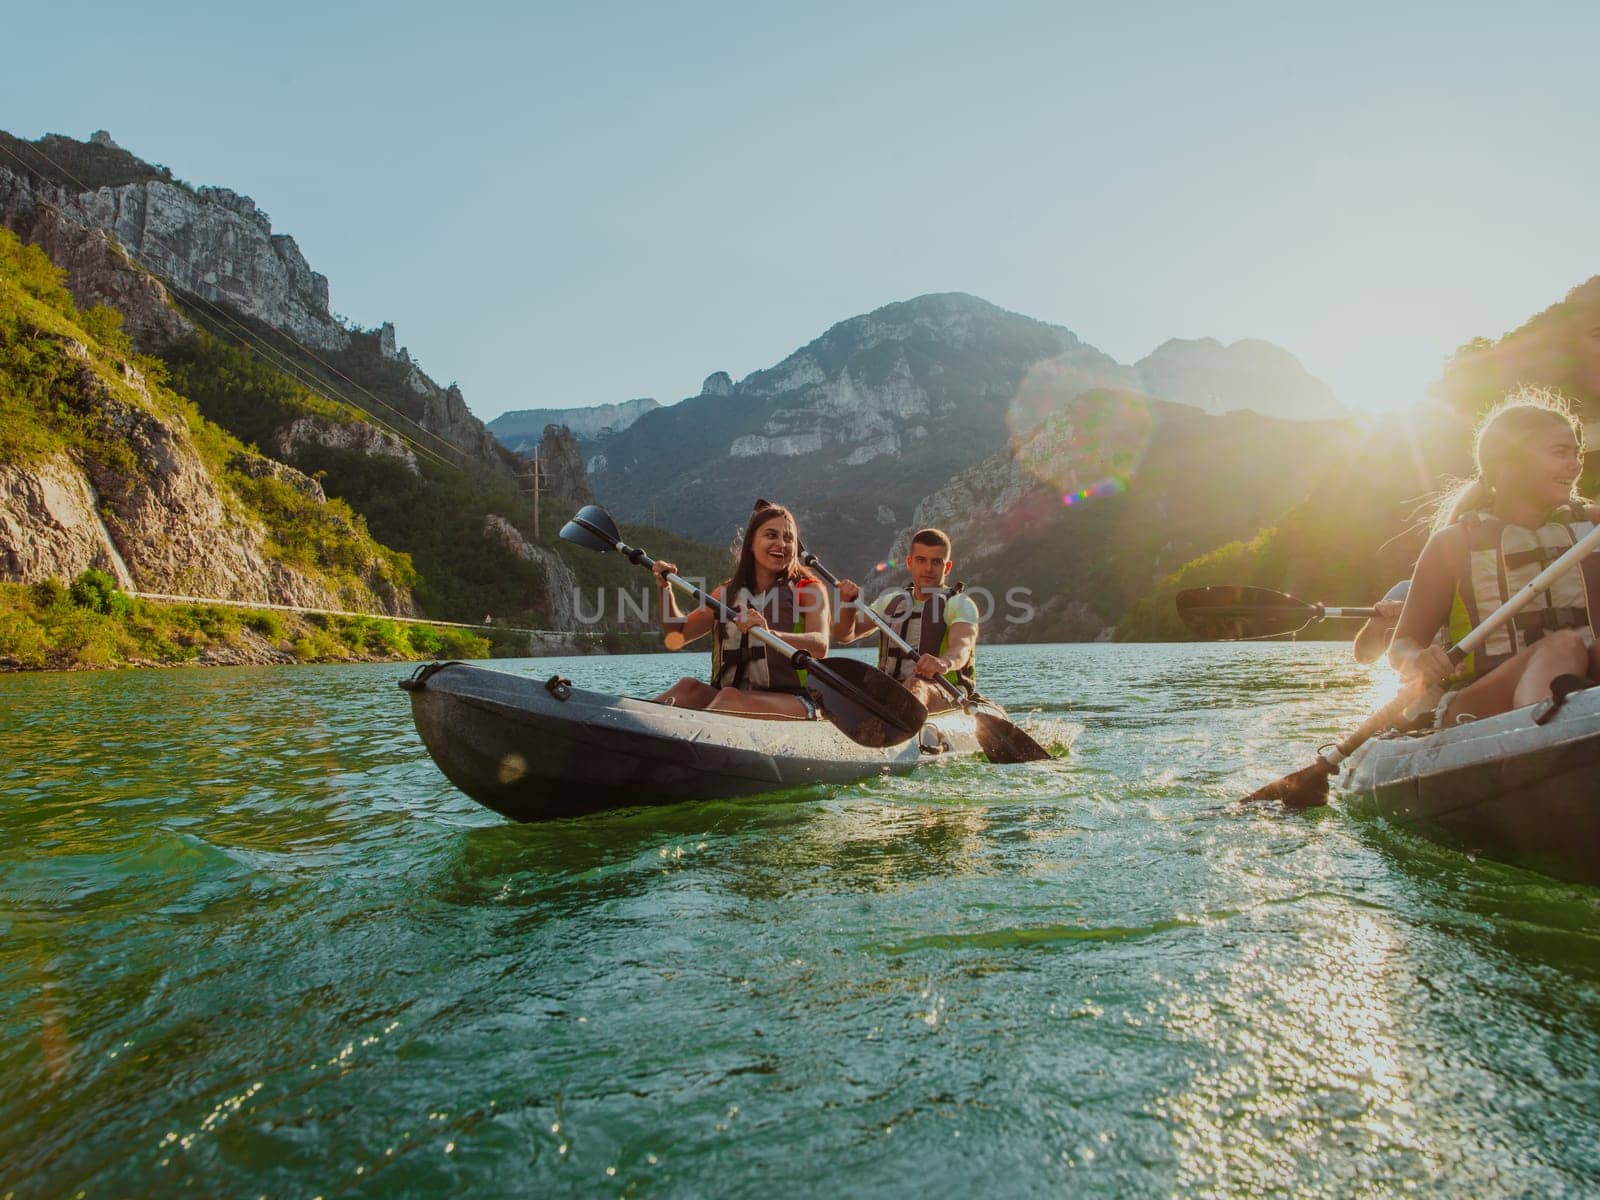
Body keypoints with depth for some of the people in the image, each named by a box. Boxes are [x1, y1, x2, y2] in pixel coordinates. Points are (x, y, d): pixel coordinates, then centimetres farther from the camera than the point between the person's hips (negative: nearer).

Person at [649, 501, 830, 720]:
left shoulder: (809, 589, 2)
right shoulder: (729, 591, 16)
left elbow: (820, 646, -17)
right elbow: (679, 634, 20)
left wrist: (770, 635, -36)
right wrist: (665, 589, 4)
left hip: (793, 703, -4)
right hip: (734, 698, 4)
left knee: (730, 697, -33)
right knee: (688, 688, -24)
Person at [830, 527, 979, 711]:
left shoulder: (960, 604, 4)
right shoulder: (891, 601, 20)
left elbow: (962, 648, -17)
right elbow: (844, 636, 16)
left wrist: (944, 663, -42)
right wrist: (848, 603, -5)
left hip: (946, 696, -5)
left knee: (915, 685, -39)